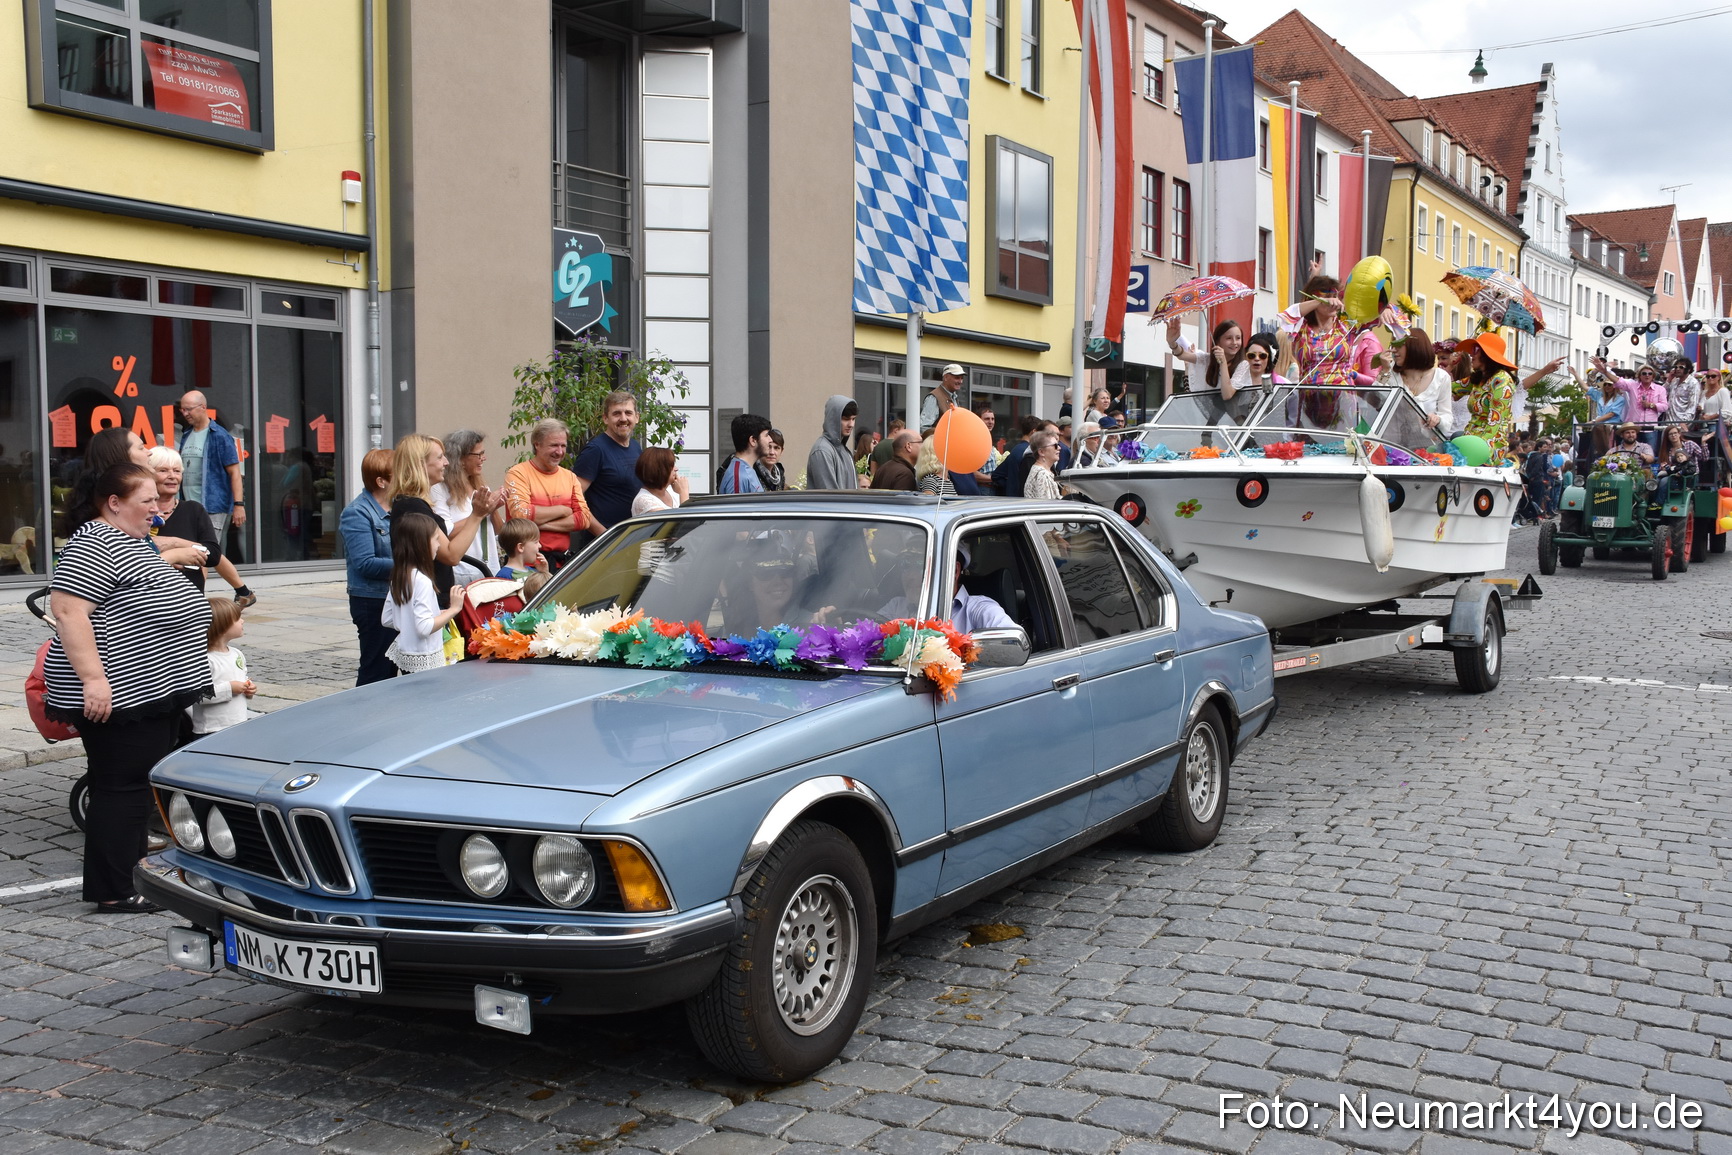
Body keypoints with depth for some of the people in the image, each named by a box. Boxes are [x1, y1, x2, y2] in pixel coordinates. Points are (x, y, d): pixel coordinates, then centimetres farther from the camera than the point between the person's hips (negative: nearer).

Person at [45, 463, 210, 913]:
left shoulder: (133, 542, 18)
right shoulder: (94, 546, -15)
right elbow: (67, 609, -24)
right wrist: (93, 678, -28)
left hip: (153, 690, 10)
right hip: (119, 697, -10)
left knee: (141, 787, 16)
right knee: (122, 789, -5)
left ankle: (134, 867, 26)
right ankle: (112, 893, 1)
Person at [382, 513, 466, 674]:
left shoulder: (398, 577, 7)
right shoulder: (422, 581, -20)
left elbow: (387, 619, 13)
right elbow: (424, 627, -25)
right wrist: (453, 609, -17)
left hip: (403, 654, 9)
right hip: (425, 660, -9)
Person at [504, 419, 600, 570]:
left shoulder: (569, 477, 12)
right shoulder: (518, 474, -3)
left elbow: (584, 519, 0)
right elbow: (521, 514, -18)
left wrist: (541, 524, -12)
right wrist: (562, 510, -6)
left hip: (564, 560, 5)